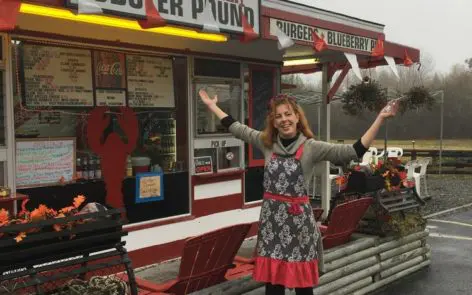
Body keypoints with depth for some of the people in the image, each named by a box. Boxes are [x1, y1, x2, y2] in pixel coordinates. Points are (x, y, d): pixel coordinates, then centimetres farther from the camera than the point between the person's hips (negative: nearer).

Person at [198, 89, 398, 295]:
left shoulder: (311, 147, -6)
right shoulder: (266, 142, 5)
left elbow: (354, 151, -12)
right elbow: (237, 128, 15)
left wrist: (380, 118, -18)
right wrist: (212, 106, 22)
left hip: (298, 218, -3)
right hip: (271, 217, 3)